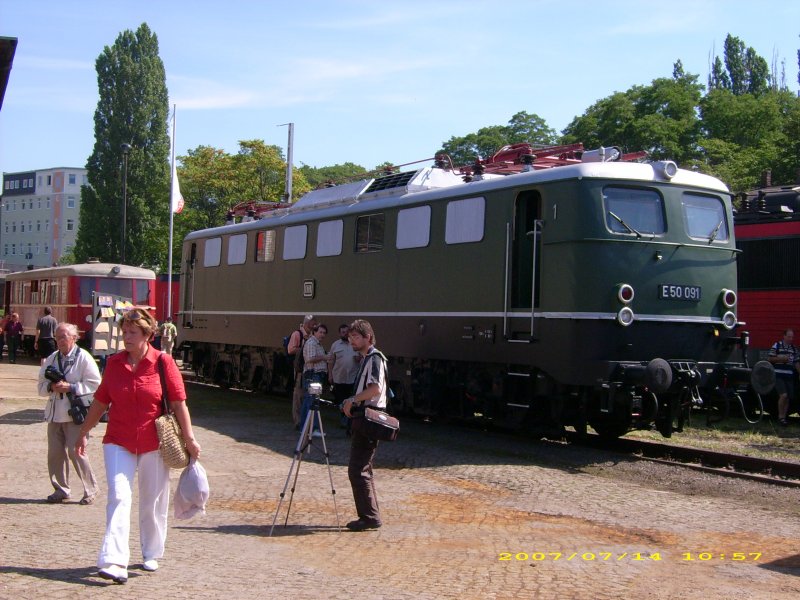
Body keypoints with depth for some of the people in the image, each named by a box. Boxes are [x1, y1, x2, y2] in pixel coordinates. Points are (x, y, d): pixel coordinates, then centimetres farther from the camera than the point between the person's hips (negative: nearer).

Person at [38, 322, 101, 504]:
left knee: (76, 452, -8)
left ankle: (90, 489, 6)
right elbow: (41, 385, 16)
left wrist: (70, 387, -16)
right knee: (55, 453, 6)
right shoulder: (52, 359, 13)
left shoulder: (83, 358, -4)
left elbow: (94, 385, -9)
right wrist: (51, 387, -7)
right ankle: (60, 489, 20)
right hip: (54, 412, 6)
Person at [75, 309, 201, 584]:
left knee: (153, 502, 9)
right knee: (118, 496, -12)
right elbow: (100, 402, 13)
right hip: (118, 442, 1)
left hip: (154, 444, -1)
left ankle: (151, 554, 28)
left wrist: (189, 438, -5)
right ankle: (115, 562, -18)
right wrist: (83, 433, 17)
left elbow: (179, 403, -4)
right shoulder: (114, 363, 3)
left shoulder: (163, 362, -6)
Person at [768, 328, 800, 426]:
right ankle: (781, 417, -7)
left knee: (788, 398, 4)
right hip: (778, 375, -5)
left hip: (789, 377, 5)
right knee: (783, 395, -18)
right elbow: (769, 359, -2)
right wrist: (780, 359, -13)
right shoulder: (777, 346, -1)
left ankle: (784, 417, 15)